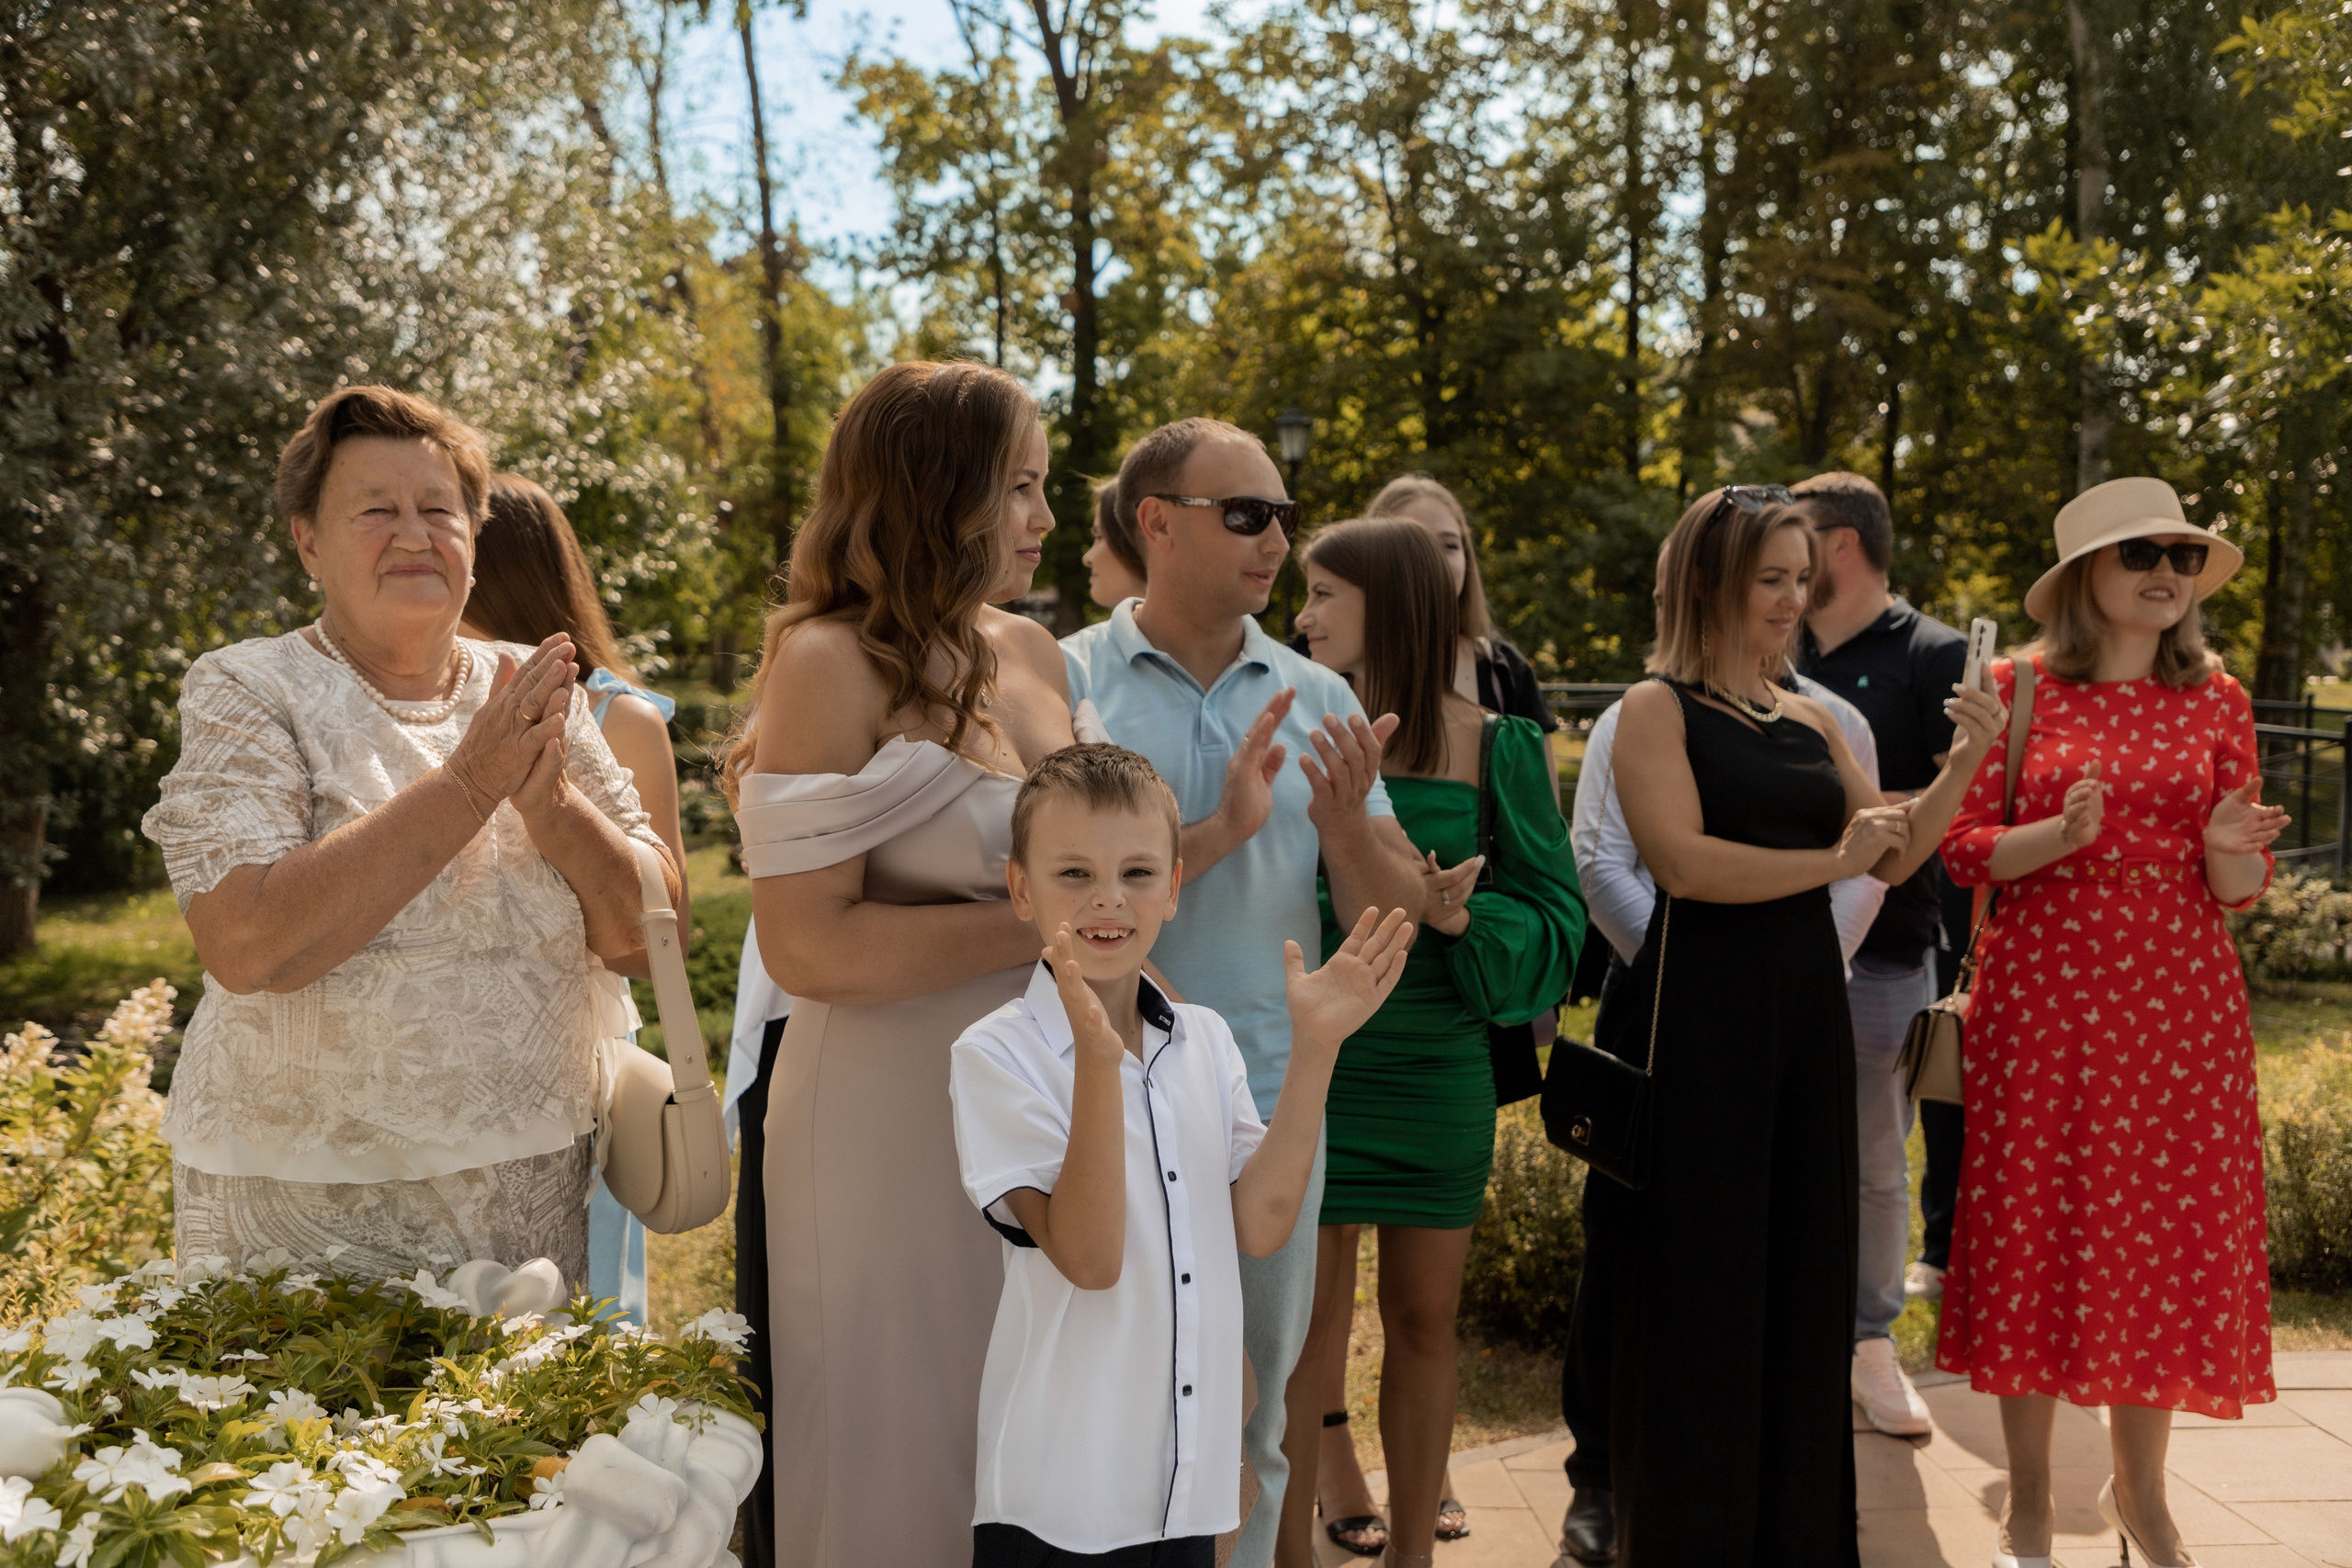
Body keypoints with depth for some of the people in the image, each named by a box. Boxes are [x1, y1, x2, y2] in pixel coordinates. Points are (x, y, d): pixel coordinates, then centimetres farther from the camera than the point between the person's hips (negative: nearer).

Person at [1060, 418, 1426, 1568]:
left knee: (1252, 1418, 16)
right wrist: (1218, 832, -22)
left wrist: (1346, 824, -16)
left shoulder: (1316, 699, 5)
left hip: (1273, 1098, 3)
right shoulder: (1066, 684, -6)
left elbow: (1393, 912, 3)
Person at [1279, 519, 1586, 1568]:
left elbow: (1551, 912, -1)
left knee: (1424, 1321, 11)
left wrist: (1460, 916, -18)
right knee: (1308, 1313, 0)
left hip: (1439, 1066, 1)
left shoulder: (1493, 747, -1)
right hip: (1313, 1055, 0)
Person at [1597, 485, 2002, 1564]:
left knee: (1802, 1281, 11)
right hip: (1699, 1024, -6)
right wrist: (1833, 862, -11)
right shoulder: (1658, 709, -6)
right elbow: (1684, 862, -19)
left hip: (1806, 1018, 6)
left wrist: (1962, 767, 1)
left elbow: (1896, 855, 16)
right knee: (1702, 1292, 2)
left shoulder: (1811, 721, 13)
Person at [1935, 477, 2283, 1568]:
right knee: (2035, 1231, 2)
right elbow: (1963, 847, -2)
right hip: (2042, 997, -2)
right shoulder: (2018, 689, 0)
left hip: (2180, 1003, 2)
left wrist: (2228, 848, -16)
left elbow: (2239, 888, 7)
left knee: (2169, 1236, 7)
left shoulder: (2215, 698, 6)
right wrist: (2060, 835, -20)